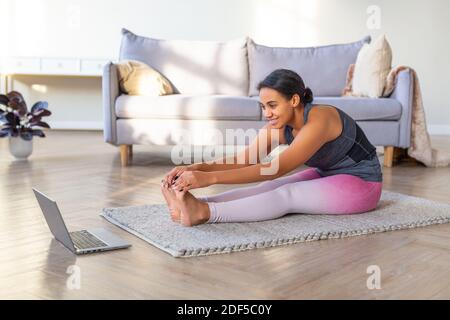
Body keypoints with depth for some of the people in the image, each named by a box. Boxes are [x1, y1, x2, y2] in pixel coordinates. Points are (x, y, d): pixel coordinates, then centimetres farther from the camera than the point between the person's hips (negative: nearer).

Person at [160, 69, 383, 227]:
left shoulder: (319, 120, -31)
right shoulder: (278, 127, -8)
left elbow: (275, 169, -39)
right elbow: (241, 160, -17)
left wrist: (210, 178, -46)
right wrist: (196, 168, -34)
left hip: (361, 184, -7)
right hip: (325, 176, 7)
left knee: (287, 194, -29)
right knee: (267, 187, -19)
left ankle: (204, 212, -46)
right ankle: (193, 204, -38)